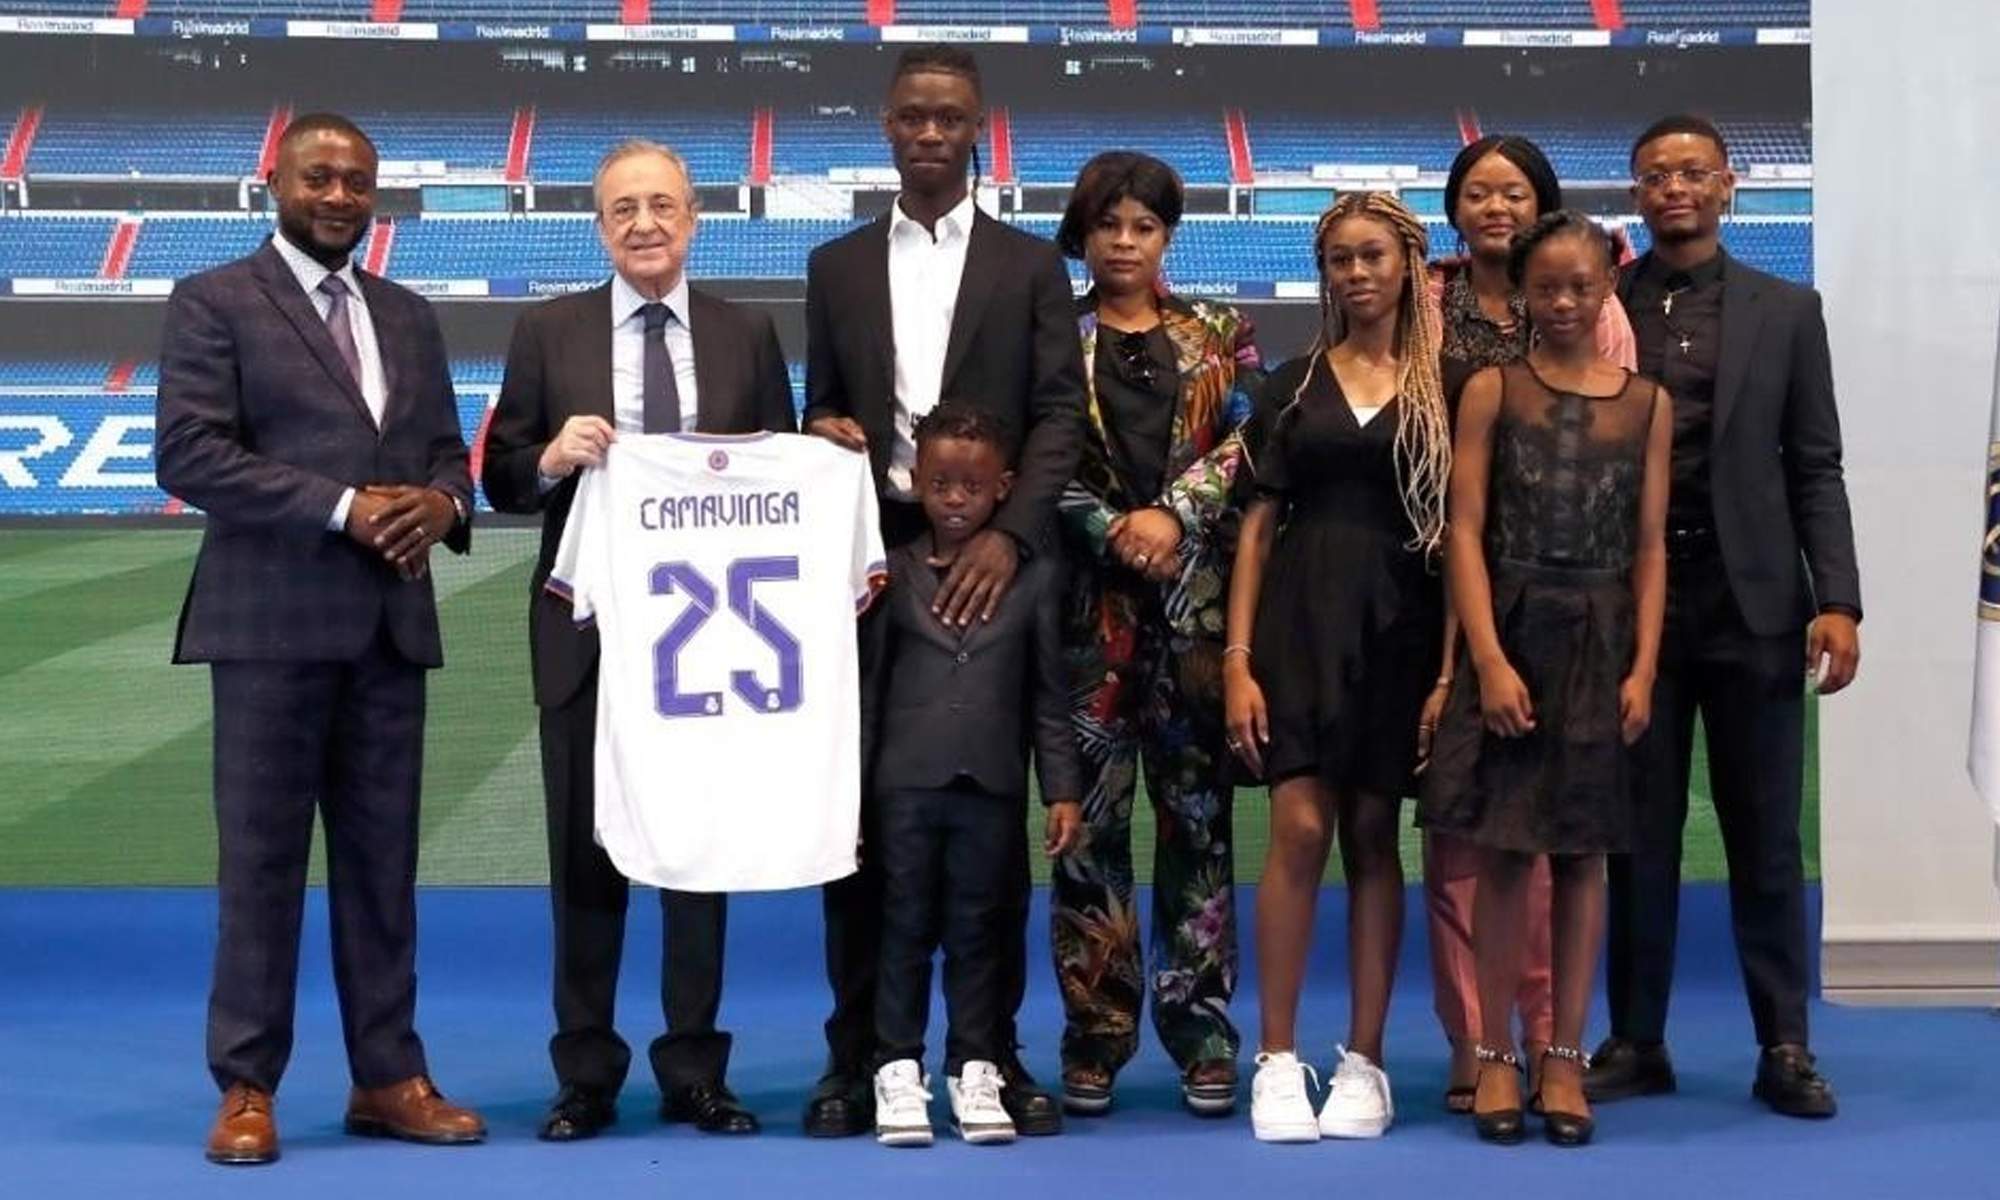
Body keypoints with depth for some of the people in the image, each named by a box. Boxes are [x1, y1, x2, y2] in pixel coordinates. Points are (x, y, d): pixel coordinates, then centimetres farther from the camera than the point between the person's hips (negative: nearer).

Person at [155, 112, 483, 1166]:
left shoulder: (409, 318, 18)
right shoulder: (213, 303, 0)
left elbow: (447, 450, 18)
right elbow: (188, 453, -10)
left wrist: (440, 501, -7)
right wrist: (342, 507, -17)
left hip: (390, 621, 5)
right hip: (273, 621, -5)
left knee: (384, 857, 8)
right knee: (261, 858, -1)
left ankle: (388, 1078, 15)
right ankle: (246, 1089, 7)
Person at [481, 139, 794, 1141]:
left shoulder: (748, 335, 5)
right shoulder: (548, 333, 3)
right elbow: (501, 481, 1)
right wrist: (551, 459, -20)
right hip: (587, 629, 0)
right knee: (585, 849, 7)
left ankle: (694, 1071, 18)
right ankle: (585, 1075, 17)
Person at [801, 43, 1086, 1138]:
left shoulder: (1031, 267, 7)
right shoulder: (836, 266, 14)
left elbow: (1061, 416, -1)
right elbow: (821, 409, 16)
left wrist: (1009, 534, -16)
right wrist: (823, 432, -8)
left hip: (987, 563, -1)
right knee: (859, 811, 2)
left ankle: (992, 1052, 12)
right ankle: (856, 1056, 9)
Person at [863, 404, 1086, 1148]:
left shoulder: (1035, 575, 4)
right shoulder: (894, 573, 3)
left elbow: (1048, 693, 6)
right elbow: (868, 687, 5)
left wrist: (1062, 790, 2)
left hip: (994, 787, 0)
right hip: (906, 784, 0)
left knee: (980, 931, 8)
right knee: (905, 928, 5)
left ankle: (974, 1071, 17)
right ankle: (898, 1071, 13)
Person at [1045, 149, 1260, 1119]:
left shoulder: (1220, 337, 13)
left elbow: (1245, 443, 2)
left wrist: (1174, 515, -12)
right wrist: (1114, 532, -12)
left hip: (1197, 596, 1)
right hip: (1086, 601, -1)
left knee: (1198, 811, 2)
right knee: (1091, 815, -1)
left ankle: (1201, 1033, 9)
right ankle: (1094, 1036, 6)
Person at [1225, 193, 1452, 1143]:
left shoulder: (1443, 391, 6)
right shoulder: (1293, 386, 9)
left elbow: (1460, 528, 4)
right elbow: (1260, 523, 6)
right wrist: (1238, 657, -2)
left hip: (1399, 625, 0)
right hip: (1303, 615, 0)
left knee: (1372, 835, 4)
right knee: (1299, 829, -8)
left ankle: (1363, 1062, 9)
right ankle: (1278, 1058, -2)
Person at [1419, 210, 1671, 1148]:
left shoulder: (1647, 402, 6)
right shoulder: (1493, 390, 1)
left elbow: (1651, 548, 6)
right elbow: (1465, 533, -4)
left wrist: (1643, 667, -3)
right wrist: (1488, 658, -12)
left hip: (1601, 645, 2)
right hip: (1511, 637, -1)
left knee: (1581, 852, 6)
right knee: (1503, 849, 0)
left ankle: (1565, 1059, 13)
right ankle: (1495, 1057, 8)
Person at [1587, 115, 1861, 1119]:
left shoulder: (1786, 311, 7)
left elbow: (1814, 468, 4)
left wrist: (1838, 601, -6)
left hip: (1751, 601, 0)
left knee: (1765, 835, 5)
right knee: (1637, 833, 5)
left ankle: (1784, 1045, 12)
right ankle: (1636, 1042, 14)